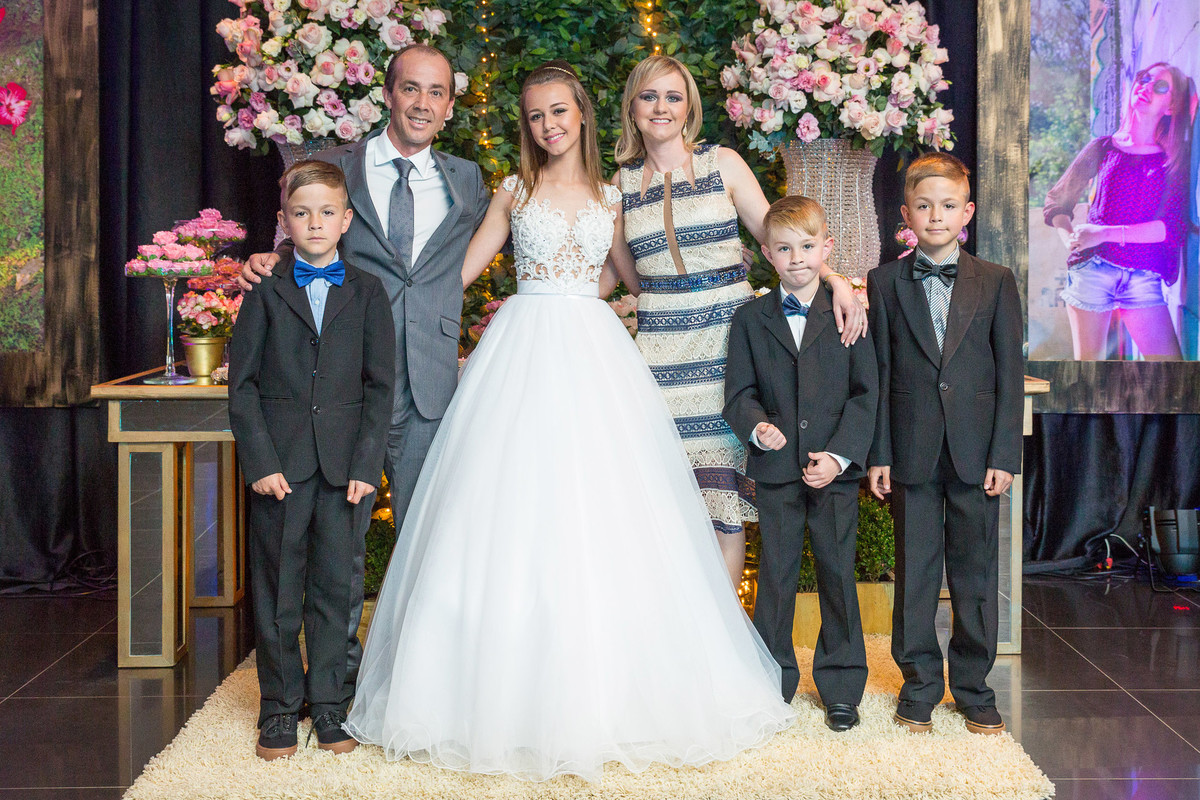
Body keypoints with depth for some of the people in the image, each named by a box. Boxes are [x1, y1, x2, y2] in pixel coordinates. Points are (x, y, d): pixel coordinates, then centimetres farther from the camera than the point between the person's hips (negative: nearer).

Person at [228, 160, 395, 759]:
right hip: (280, 463, 0)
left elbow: (380, 386, 3)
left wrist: (366, 464, -6)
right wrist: (260, 461, -8)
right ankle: (279, 706, 17)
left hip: (346, 463, 1)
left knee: (335, 586, 6)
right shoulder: (265, 290, 5)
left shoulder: (368, 292, 7)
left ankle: (328, 704, 18)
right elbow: (242, 383, 2)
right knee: (277, 590, 5)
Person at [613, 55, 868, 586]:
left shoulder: (723, 164, 5)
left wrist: (836, 280, -10)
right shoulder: (623, 182, 11)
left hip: (727, 338, -1)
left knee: (724, 499, -2)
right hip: (660, 349, 1)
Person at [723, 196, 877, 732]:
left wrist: (840, 455, -12)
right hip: (776, 468, 1)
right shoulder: (750, 319, 5)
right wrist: (757, 427, -17)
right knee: (776, 573, 7)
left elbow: (866, 394, -1)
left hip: (836, 468, -1)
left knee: (838, 572, 5)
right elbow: (739, 392, 4)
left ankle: (841, 686, 17)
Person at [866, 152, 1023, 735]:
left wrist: (1005, 455, -5)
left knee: (975, 573, 7)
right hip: (913, 452, 0)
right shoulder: (885, 282, 4)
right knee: (915, 573, 6)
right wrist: (878, 454, -2)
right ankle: (919, 687, 18)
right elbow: (879, 374, 3)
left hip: (976, 452, 0)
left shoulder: (996, 282, 5)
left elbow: (1010, 374, 2)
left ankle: (974, 687, 20)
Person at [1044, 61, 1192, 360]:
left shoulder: (1175, 159, 7)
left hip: (1144, 277, 0)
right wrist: (1071, 241, -7)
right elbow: (1056, 201, 14)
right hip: (1092, 267, 0)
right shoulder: (1102, 148, 10)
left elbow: (1175, 228, -5)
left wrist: (1106, 233, -13)